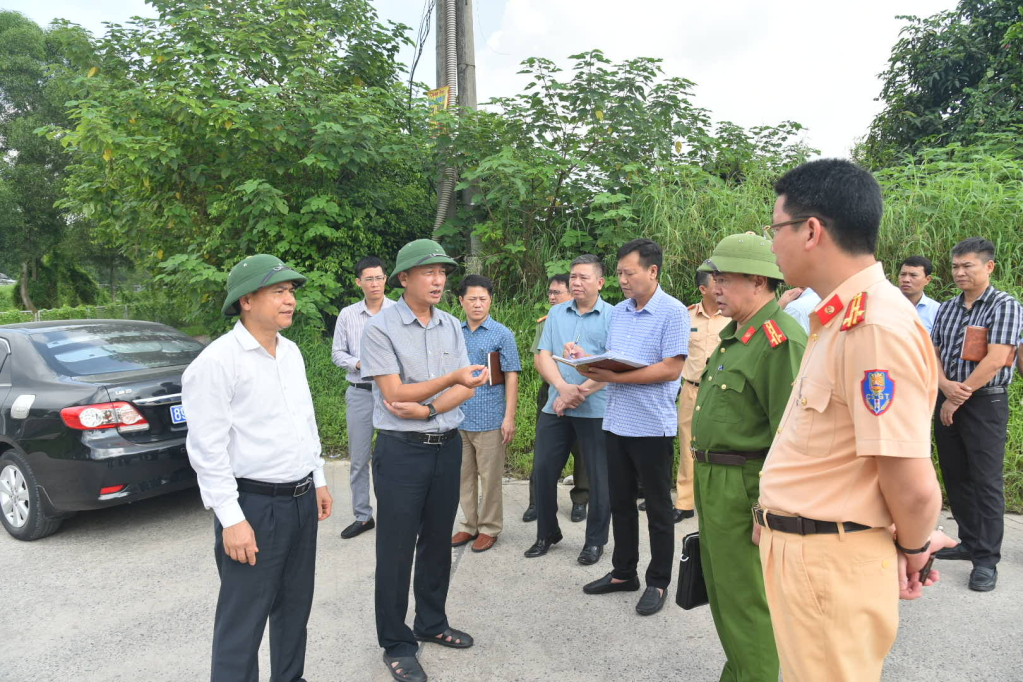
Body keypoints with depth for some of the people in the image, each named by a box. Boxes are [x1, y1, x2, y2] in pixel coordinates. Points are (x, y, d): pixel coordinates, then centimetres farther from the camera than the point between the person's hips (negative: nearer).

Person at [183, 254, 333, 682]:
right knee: (243, 620, 6)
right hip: (254, 505, -7)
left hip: (302, 499, 7)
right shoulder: (218, 360, -15)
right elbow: (207, 448, -16)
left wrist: (318, 480, 17)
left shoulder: (291, 352, 8)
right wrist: (231, 519, -17)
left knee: (295, 606, 19)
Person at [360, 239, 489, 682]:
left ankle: (431, 623, 34)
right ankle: (396, 645, 20)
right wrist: (452, 379, -25)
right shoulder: (380, 328, -11)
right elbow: (394, 394, -17)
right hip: (402, 450, -5)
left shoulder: (452, 326, 5)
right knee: (396, 550, 4)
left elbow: (467, 389, 0)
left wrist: (427, 409, -16)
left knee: (438, 542, 16)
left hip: (448, 446, 5)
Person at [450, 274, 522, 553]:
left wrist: (509, 417, -11)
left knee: (490, 477, 6)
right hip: (456, 418, 4)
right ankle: (470, 525, 28)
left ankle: (489, 528, 21)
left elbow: (511, 376, -5)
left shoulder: (502, 334, -3)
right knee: (463, 476, 13)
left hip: (489, 420, -4)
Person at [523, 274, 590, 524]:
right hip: (549, 392, 4)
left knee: (581, 449, 5)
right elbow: (538, 359, 5)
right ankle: (538, 501, 16)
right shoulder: (544, 323, 9)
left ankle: (580, 501, 18)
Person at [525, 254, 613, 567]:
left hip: (596, 409, -4)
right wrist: (564, 388, -14)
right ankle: (546, 533, 27)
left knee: (599, 477, 5)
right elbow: (543, 356, 3)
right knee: (543, 469, 8)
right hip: (555, 407, 4)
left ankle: (595, 540, 23)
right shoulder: (556, 313, 10)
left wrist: (581, 393, -19)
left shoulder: (612, 316, -3)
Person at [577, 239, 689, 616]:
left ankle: (658, 582, 23)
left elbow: (671, 369, -19)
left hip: (653, 426, -7)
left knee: (658, 508, 8)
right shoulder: (618, 311, 10)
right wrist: (587, 359, -5)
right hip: (616, 422, 7)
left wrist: (615, 377, -22)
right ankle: (624, 572, 32)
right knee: (621, 502, 17)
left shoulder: (673, 312, -11)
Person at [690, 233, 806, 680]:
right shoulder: (733, 336, 14)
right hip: (713, 481, 10)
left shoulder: (780, 341, -19)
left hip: (745, 488, -10)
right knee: (722, 589, 21)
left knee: (746, 602, 2)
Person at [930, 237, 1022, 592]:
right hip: (947, 401, 6)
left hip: (985, 403, -6)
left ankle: (986, 559, 5)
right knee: (955, 476, 11)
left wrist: (958, 397, -12)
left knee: (985, 480, -3)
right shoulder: (946, 309, 11)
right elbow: (932, 354, 8)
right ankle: (969, 541, 26)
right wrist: (945, 386, -11)